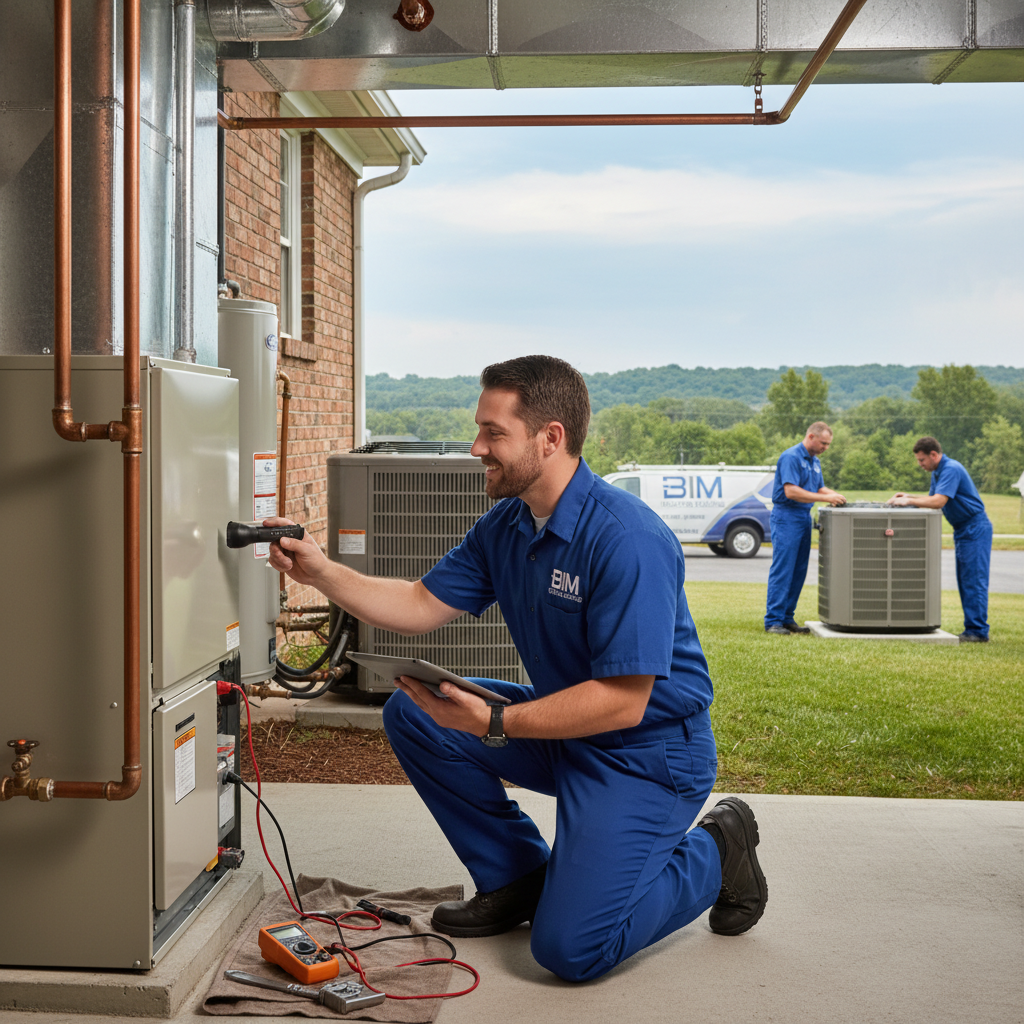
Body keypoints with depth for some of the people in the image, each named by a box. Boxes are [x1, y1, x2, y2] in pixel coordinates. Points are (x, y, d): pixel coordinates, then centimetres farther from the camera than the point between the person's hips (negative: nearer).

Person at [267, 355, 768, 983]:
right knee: (413, 715, -2)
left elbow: (622, 702, -28)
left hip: (648, 750, -8)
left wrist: (493, 724, -30)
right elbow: (422, 606, 5)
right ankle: (520, 878, 11)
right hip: (561, 727, 8)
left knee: (572, 948, -19)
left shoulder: (628, 540, -27)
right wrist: (322, 572, -7)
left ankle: (714, 852, 8)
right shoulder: (505, 525, 1)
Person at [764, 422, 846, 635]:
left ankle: (787, 618, 14)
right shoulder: (791, 457, -14)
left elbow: (820, 488, 20)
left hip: (804, 518, 9)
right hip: (786, 516, -9)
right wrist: (826, 498, -21)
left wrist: (835, 495, -2)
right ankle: (773, 621, -7)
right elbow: (791, 491, -22)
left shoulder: (814, 461, 16)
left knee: (798, 572, 8)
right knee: (782, 570, -9)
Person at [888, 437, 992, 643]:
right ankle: (971, 628, 11)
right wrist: (908, 497, 4)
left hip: (976, 529, -10)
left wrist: (909, 501, -20)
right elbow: (932, 498, 18)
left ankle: (978, 631, -10)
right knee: (965, 581, 9)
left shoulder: (951, 469, -19)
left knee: (974, 581, -10)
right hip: (962, 530, 10)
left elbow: (938, 501, -27)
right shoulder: (937, 472, 13)